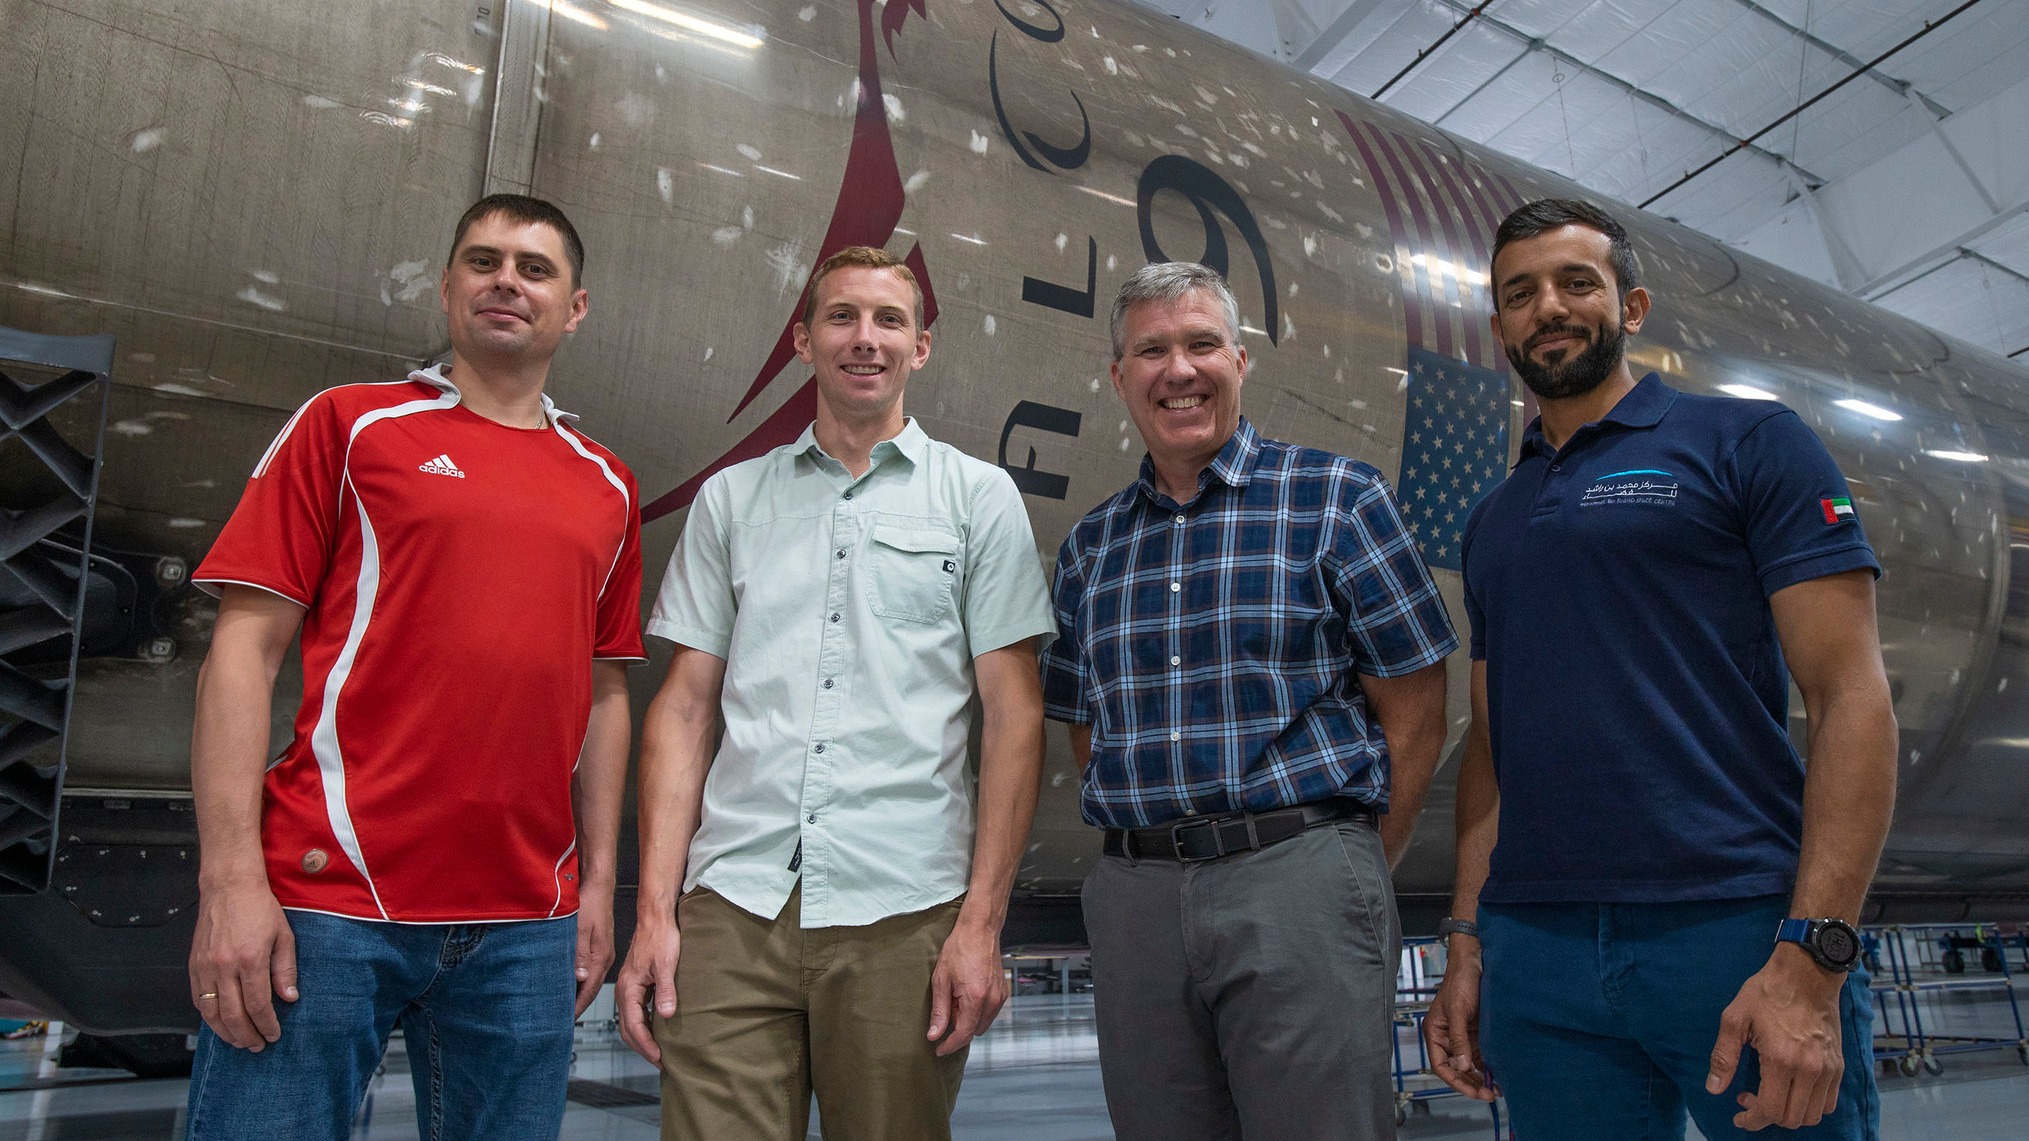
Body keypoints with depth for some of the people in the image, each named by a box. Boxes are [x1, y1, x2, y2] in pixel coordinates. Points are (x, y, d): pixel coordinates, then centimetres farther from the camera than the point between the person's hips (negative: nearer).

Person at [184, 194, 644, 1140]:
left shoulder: (607, 487, 13)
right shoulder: (350, 424, 4)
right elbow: (245, 647, -2)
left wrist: (598, 882, 10)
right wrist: (231, 876, -10)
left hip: (527, 924, 3)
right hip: (330, 900, -3)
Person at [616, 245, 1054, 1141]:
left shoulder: (979, 497, 7)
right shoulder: (731, 498, 13)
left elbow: (1013, 715, 2)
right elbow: (684, 706, 10)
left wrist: (982, 923, -5)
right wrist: (654, 909, 1)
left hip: (902, 909, -1)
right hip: (733, 903, 2)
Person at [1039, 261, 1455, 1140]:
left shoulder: (1337, 500, 0)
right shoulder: (1089, 546, 12)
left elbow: (1415, 714, -1)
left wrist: (1348, 872, 0)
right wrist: (1155, 850, 6)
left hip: (1300, 879, -4)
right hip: (1135, 896, 4)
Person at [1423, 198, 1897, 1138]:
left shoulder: (1748, 442, 2)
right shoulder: (1493, 521, 16)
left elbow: (1851, 697, -6)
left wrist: (1812, 958, -15)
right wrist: (1466, 938, 7)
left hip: (1739, 935, -4)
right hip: (1535, 956, 4)